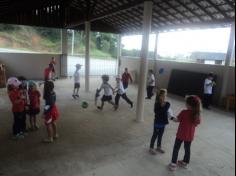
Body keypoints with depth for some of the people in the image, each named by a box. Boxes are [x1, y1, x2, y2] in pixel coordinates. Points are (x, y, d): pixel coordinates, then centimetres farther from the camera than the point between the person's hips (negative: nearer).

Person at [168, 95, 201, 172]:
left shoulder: (184, 112, -22)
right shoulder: (197, 114, -8)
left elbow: (177, 120, -10)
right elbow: (196, 124, 3)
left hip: (181, 135, -4)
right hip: (190, 136, 4)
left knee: (176, 149, 10)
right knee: (187, 149, 22)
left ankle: (173, 164, 16)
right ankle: (185, 163, 39)